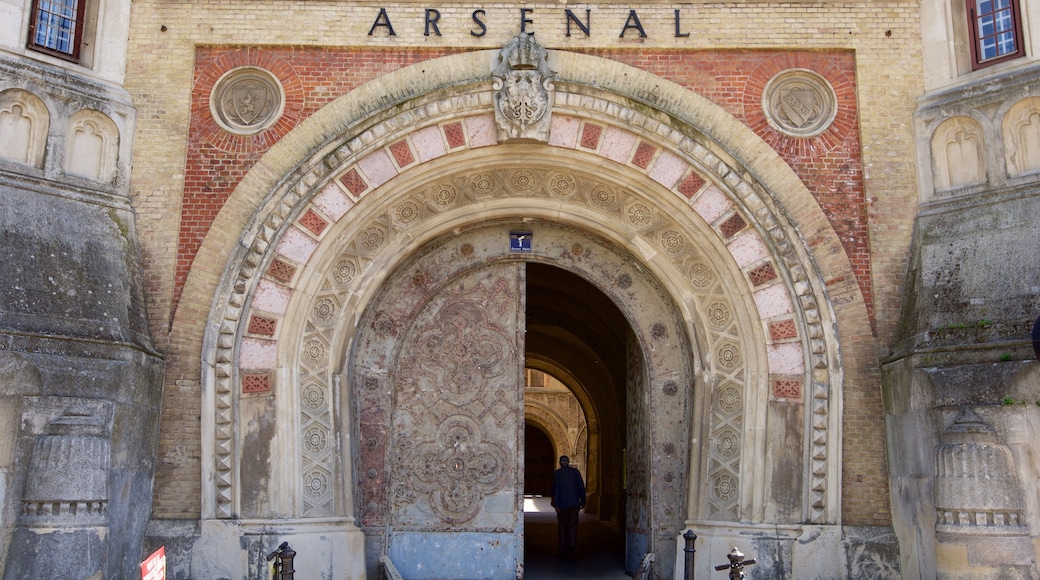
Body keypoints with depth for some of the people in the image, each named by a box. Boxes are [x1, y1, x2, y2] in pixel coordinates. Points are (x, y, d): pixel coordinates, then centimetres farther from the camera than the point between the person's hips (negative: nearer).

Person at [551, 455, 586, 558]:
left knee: (563, 526, 10)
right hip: (574, 503, 1)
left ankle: (563, 550, 13)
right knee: (573, 526, 1)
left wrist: (555, 504, -8)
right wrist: (583, 502, 7)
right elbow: (581, 487, 1)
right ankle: (573, 545, -22)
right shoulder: (575, 472, 3)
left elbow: (555, 488, -9)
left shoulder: (557, 473, -2)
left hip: (562, 504, -1)